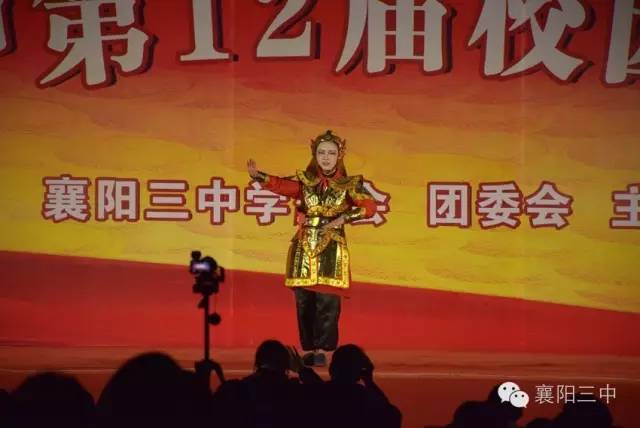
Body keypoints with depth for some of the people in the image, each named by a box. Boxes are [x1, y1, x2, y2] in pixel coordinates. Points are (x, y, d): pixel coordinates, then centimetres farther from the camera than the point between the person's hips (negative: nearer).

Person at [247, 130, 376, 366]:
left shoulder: (349, 184, 4)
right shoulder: (305, 181, 7)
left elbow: (369, 207, -9)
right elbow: (281, 185, -11)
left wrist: (343, 218, -21)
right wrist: (257, 175, -29)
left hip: (332, 248, -2)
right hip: (304, 247, 2)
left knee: (327, 300, -9)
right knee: (304, 301, 1)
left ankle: (321, 350, -3)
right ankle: (310, 349, 10)